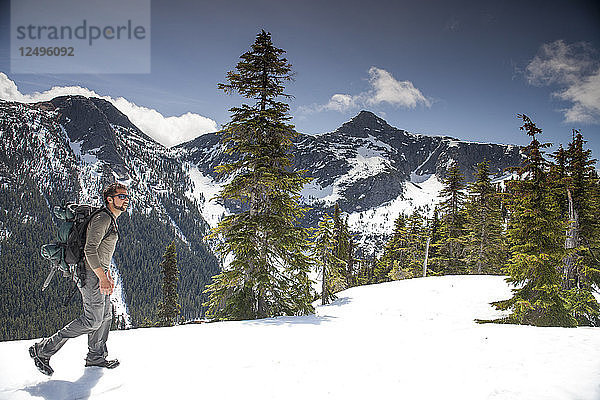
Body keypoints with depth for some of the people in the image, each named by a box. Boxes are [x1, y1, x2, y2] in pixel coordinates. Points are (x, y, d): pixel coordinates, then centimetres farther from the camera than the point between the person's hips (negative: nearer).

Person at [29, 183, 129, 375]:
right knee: (92, 320, -8)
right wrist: (102, 278, -27)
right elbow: (90, 250, -24)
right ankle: (43, 350, 0)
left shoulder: (111, 220, 16)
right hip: (91, 274, -10)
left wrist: (108, 275, 23)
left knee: (105, 316, 13)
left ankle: (96, 356, 26)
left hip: (99, 273, 10)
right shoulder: (102, 219, -17)